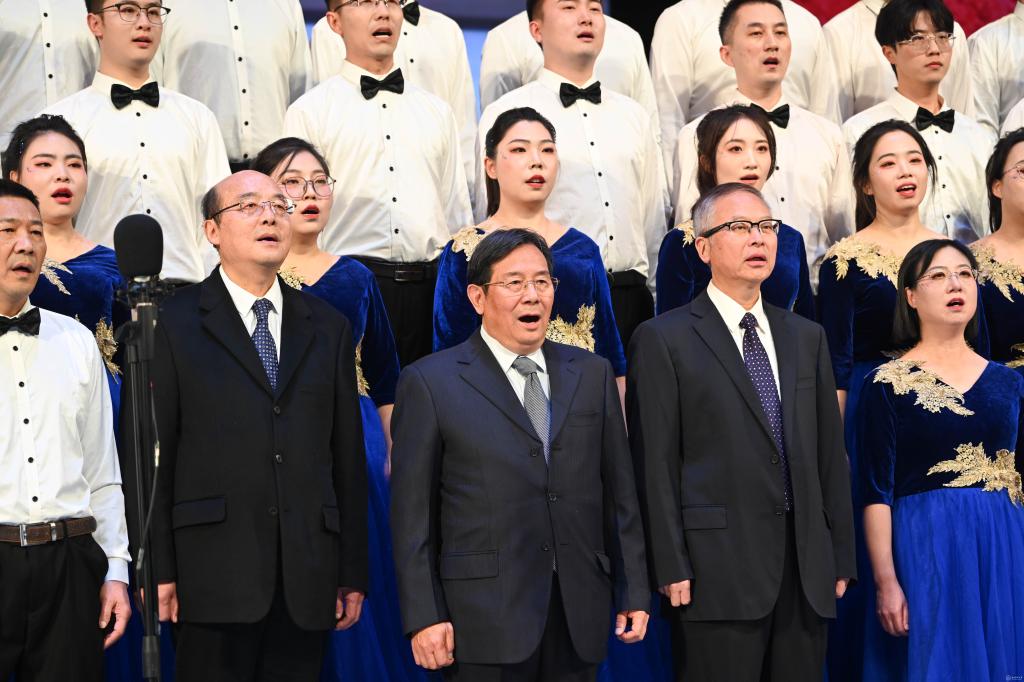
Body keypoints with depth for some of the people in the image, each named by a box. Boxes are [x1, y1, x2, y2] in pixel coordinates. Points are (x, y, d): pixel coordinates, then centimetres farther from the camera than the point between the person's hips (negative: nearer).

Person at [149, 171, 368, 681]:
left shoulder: (328, 327, 14)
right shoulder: (179, 322, 4)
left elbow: (348, 454, 13)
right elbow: (158, 448, 0)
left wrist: (353, 571, 10)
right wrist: (160, 569, -6)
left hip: (307, 573, 3)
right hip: (216, 571, -3)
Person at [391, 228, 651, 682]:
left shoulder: (592, 374, 12)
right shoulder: (430, 383, 0)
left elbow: (619, 493, 12)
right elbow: (412, 513, -3)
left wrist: (633, 593, 8)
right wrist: (423, 617, -8)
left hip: (578, 620, 3)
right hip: (485, 623, -3)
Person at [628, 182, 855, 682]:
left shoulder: (806, 337, 16)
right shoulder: (664, 339, -1)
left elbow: (830, 453, 15)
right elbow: (655, 465, -6)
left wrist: (842, 558, 10)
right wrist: (671, 569, -11)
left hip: (807, 573, 5)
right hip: (718, 573, -5)